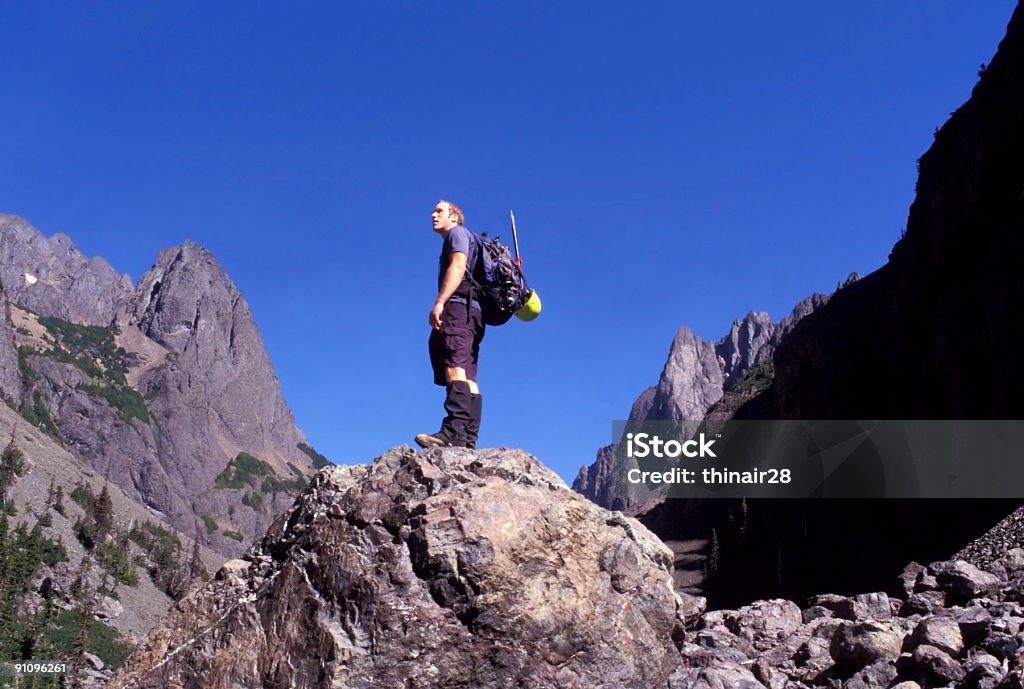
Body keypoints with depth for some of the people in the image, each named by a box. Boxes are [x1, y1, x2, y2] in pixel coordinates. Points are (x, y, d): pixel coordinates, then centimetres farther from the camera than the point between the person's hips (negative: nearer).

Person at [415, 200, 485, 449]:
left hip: (459, 306, -10)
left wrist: (439, 302, -21)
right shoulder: (455, 240, 36)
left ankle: (454, 431, -38)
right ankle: (468, 440, -9)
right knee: (468, 378, -2)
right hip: (469, 312, 10)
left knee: (454, 367, -24)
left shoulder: (457, 233, 8)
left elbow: (458, 266, -10)